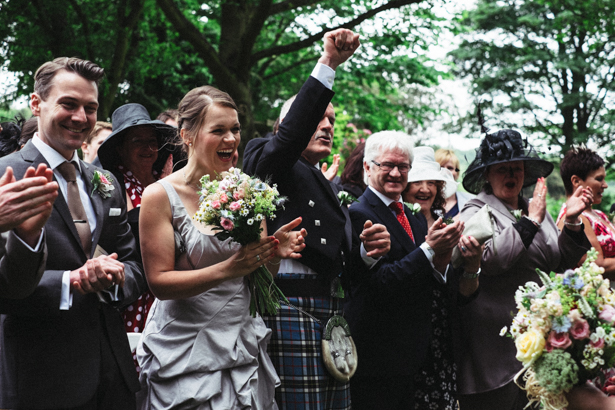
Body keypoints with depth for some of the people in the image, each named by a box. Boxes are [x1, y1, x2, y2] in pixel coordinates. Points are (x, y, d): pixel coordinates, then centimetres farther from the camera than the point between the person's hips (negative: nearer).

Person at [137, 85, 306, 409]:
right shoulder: (160, 196, -9)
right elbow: (160, 282, -13)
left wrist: (273, 255, -12)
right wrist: (228, 269, -25)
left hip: (242, 343, 4)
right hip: (186, 353, -4)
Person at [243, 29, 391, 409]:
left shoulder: (330, 188, 26)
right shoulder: (268, 161, 4)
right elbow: (292, 132, -19)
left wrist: (367, 252, 5)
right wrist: (328, 64, -22)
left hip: (333, 316, 8)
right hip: (292, 308, -8)